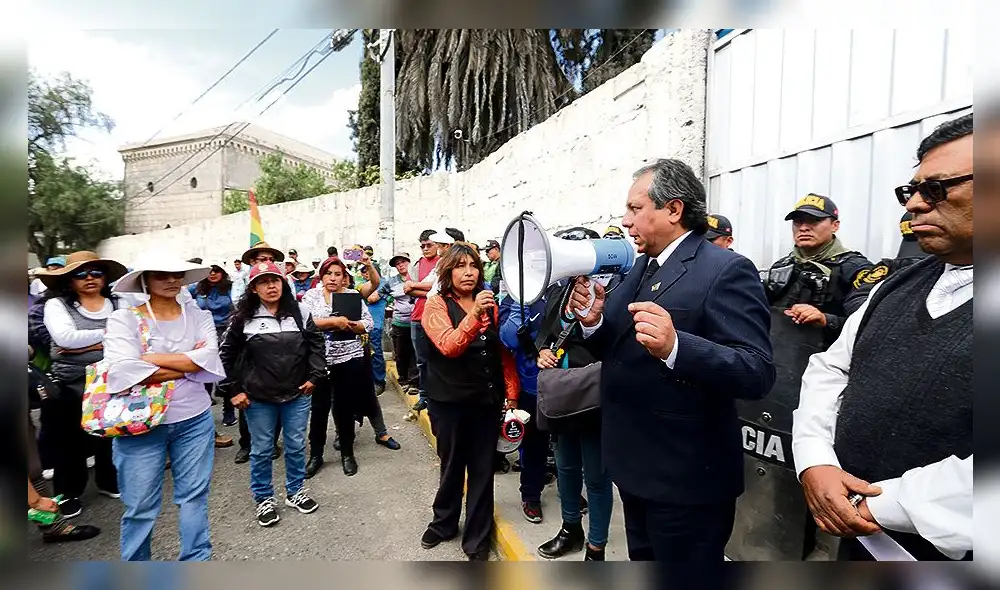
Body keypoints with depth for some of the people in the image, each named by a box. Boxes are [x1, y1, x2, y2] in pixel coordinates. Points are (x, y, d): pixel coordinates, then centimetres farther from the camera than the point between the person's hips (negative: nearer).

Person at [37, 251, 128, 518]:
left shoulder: (119, 303, 1)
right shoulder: (57, 304, -2)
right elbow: (65, 337, -18)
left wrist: (87, 346, -16)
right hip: (68, 386, -1)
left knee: (110, 435, 14)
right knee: (68, 442, 10)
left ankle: (109, 481, 34)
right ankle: (69, 492, 29)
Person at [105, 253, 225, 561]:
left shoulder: (198, 315, 2)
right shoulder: (124, 319, -5)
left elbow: (209, 359, -13)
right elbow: (122, 371, -20)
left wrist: (151, 358, -16)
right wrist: (188, 364, -15)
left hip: (195, 420, 2)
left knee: (194, 496, 13)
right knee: (140, 505, 10)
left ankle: (198, 559, 31)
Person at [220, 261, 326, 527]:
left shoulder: (299, 312, -2)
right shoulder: (243, 317, -5)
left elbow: (316, 344, 5)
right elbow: (227, 354, 2)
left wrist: (315, 376, -1)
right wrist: (234, 390, 0)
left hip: (297, 394, 1)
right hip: (258, 398, -1)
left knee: (296, 446, 13)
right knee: (261, 450, 12)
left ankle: (294, 492, 33)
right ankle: (264, 499, 32)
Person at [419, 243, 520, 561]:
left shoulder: (490, 304, 4)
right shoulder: (437, 304, -7)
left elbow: (505, 352, 7)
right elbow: (448, 346, -24)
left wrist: (512, 393, 3)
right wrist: (474, 314, -38)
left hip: (487, 399, 3)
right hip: (450, 400, -2)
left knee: (482, 469, 10)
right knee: (452, 465, 16)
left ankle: (477, 538, 30)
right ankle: (444, 522, 42)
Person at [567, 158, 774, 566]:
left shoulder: (726, 270, -18)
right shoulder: (638, 269, 7)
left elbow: (757, 374, -26)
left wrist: (674, 346, -41)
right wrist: (593, 321, -11)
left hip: (687, 476, -8)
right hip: (637, 467, 8)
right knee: (643, 566, 27)